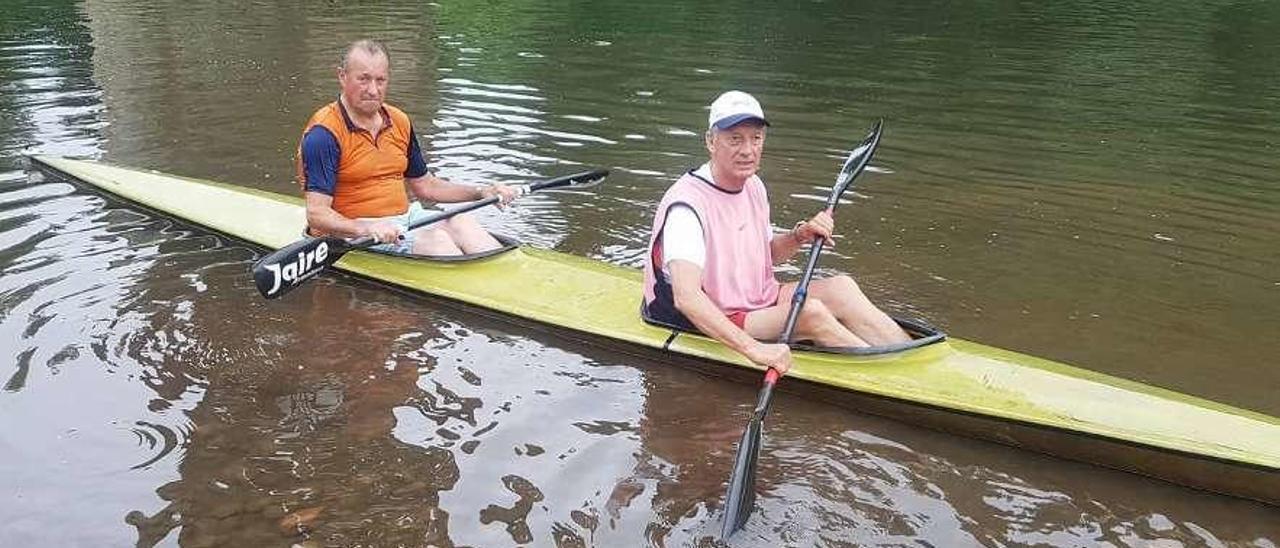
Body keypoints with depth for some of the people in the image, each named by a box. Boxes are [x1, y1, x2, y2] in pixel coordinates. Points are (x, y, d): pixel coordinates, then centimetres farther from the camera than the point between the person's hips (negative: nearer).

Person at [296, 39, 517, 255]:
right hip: (351, 231, -6)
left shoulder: (399, 122, 12)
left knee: (460, 221, -18)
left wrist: (482, 192, 8)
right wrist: (366, 229, -36)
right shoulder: (323, 133, -12)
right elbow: (316, 214, -18)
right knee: (435, 238, -27)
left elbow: (424, 185, 21)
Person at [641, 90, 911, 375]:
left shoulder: (753, 185, 4)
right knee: (811, 312, -25)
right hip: (712, 327, -8)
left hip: (759, 302, 8)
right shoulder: (687, 205, -25)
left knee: (840, 286, -10)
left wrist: (800, 236, -2)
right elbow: (686, 298, -37)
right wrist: (753, 348, -45)